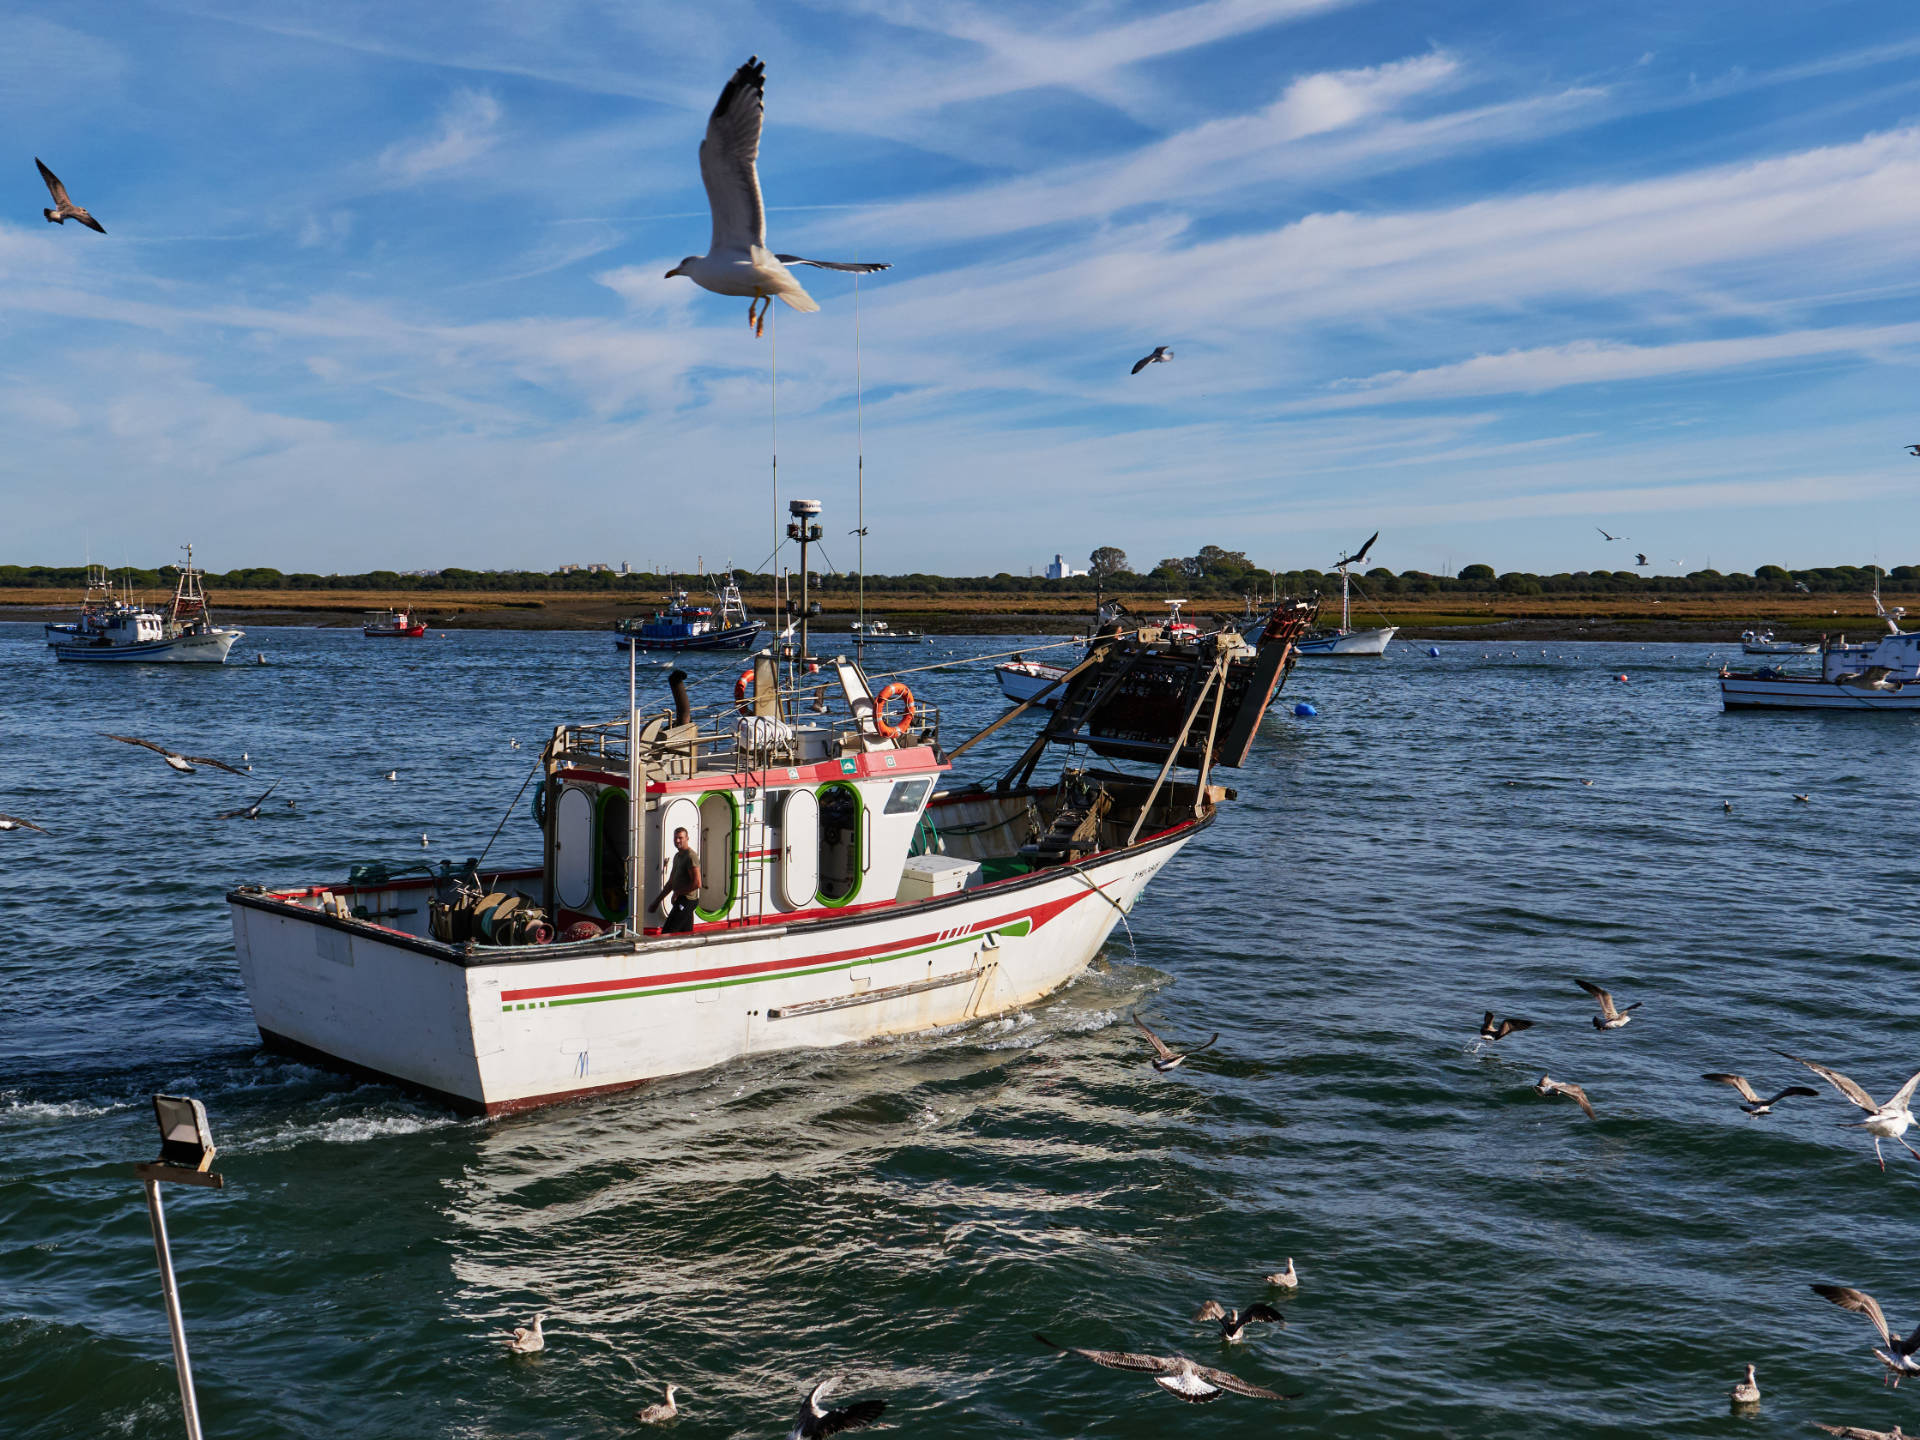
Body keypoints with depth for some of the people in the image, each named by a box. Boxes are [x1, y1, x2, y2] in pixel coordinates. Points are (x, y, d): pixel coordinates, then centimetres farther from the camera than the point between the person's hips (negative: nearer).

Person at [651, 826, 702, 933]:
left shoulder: (691, 856, -13)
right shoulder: (677, 856, 19)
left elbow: (697, 883, -20)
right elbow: (671, 882, 27)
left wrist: (678, 892, -12)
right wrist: (658, 899, 23)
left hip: (686, 900, -10)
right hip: (681, 900, 10)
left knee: (667, 933, -14)